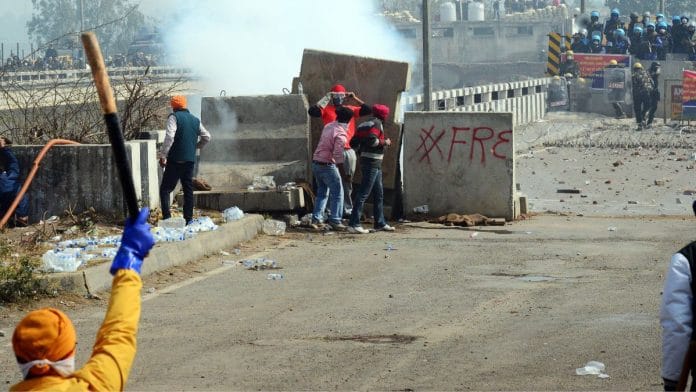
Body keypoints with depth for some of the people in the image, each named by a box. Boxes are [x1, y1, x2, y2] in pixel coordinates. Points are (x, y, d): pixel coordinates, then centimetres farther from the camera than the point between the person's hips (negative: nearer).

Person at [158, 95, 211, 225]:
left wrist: (162, 155, -14)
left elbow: (169, 137, -17)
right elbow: (206, 137, 17)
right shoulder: (195, 120, 13)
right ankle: (188, 218, 11)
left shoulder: (174, 117, -6)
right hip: (190, 160, 6)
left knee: (165, 189, -3)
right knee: (188, 189, 12)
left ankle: (166, 217, -16)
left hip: (175, 160, -6)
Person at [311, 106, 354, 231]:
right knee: (337, 192, 3)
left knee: (322, 192, 18)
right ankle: (335, 221, 2)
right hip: (327, 165, -8)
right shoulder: (341, 134, -17)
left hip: (316, 163, 8)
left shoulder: (328, 126, 6)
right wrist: (342, 171, -14)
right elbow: (338, 155, -21)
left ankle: (316, 219, 14)